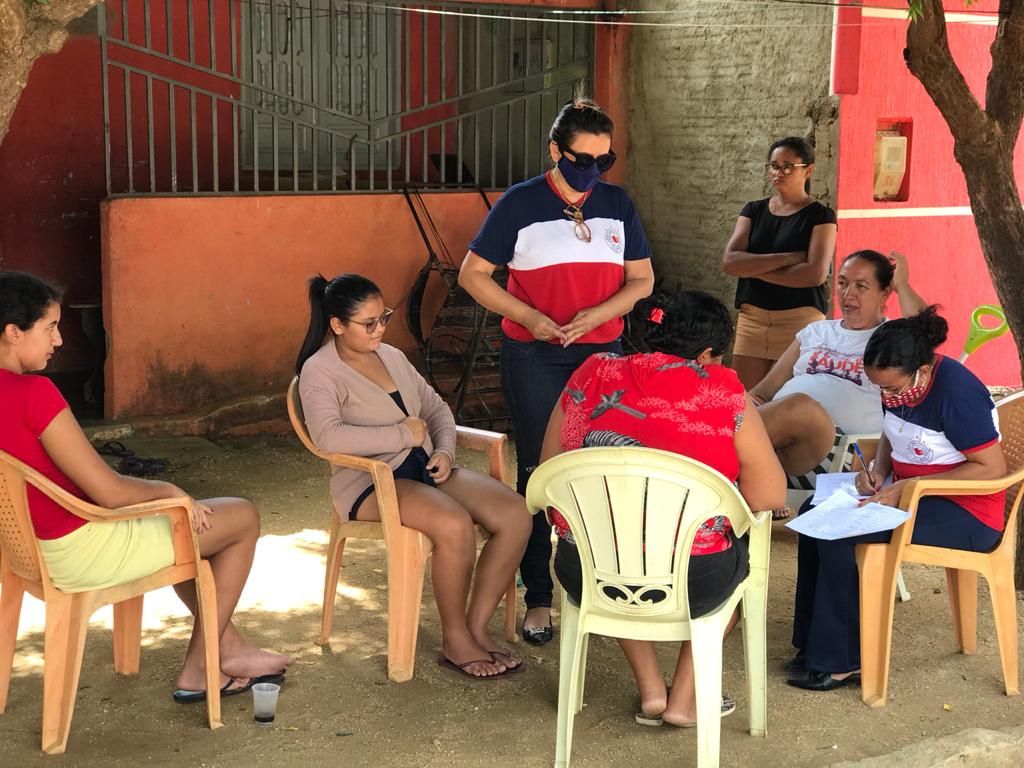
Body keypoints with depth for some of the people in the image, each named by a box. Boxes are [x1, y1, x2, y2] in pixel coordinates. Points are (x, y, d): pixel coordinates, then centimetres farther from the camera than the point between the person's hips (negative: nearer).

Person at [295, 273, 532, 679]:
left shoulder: (392, 356, 16)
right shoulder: (319, 372, -8)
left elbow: (435, 406, 23)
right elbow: (328, 437, -26)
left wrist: (444, 449, 1)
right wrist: (404, 434, -19)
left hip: (424, 468, 8)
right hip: (369, 482, -7)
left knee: (515, 514, -15)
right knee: (455, 525, -34)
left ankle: (476, 627, -6)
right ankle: (455, 641, -13)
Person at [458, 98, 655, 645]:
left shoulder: (617, 204, 7)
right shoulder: (519, 204, -4)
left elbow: (641, 279, 8)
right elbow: (473, 275, -2)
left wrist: (597, 315, -11)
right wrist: (529, 317, -15)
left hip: (603, 353, 3)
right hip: (534, 358, -3)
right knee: (538, 472, 1)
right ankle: (538, 599, 9)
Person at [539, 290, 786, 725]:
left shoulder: (592, 374, 2)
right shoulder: (722, 390, -5)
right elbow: (770, 495, -4)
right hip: (689, 585, -2)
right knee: (738, 551, 32)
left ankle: (650, 690, 33)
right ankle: (685, 698, 30)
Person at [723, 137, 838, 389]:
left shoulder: (821, 216, 0)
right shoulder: (753, 211, 11)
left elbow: (816, 273, -14)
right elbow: (729, 262, -3)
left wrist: (753, 268, -7)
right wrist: (787, 258, -13)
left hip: (799, 319, -3)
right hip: (751, 318, 4)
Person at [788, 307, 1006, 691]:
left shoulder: (956, 392, -23)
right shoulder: (896, 384, 1)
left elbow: (992, 468, -23)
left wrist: (907, 487, -24)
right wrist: (878, 468, -3)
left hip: (965, 514, -9)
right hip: (910, 495, 9)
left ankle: (838, 661, -11)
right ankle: (813, 642, 3)